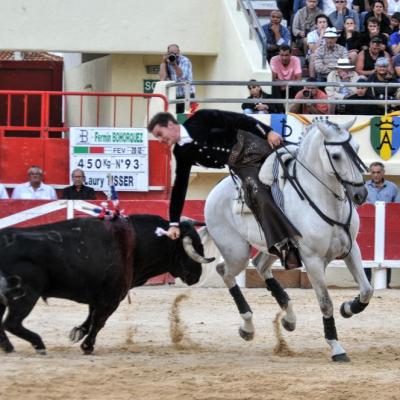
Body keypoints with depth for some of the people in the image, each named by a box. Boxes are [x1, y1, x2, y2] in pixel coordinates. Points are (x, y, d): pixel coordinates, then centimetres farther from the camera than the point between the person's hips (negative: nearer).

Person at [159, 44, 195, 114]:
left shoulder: (185, 61, -4)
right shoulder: (166, 63, 5)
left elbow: (182, 77, -16)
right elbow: (162, 79, -8)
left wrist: (174, 64, -26)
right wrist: (164, 62, -10)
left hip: (186, 95, -3)